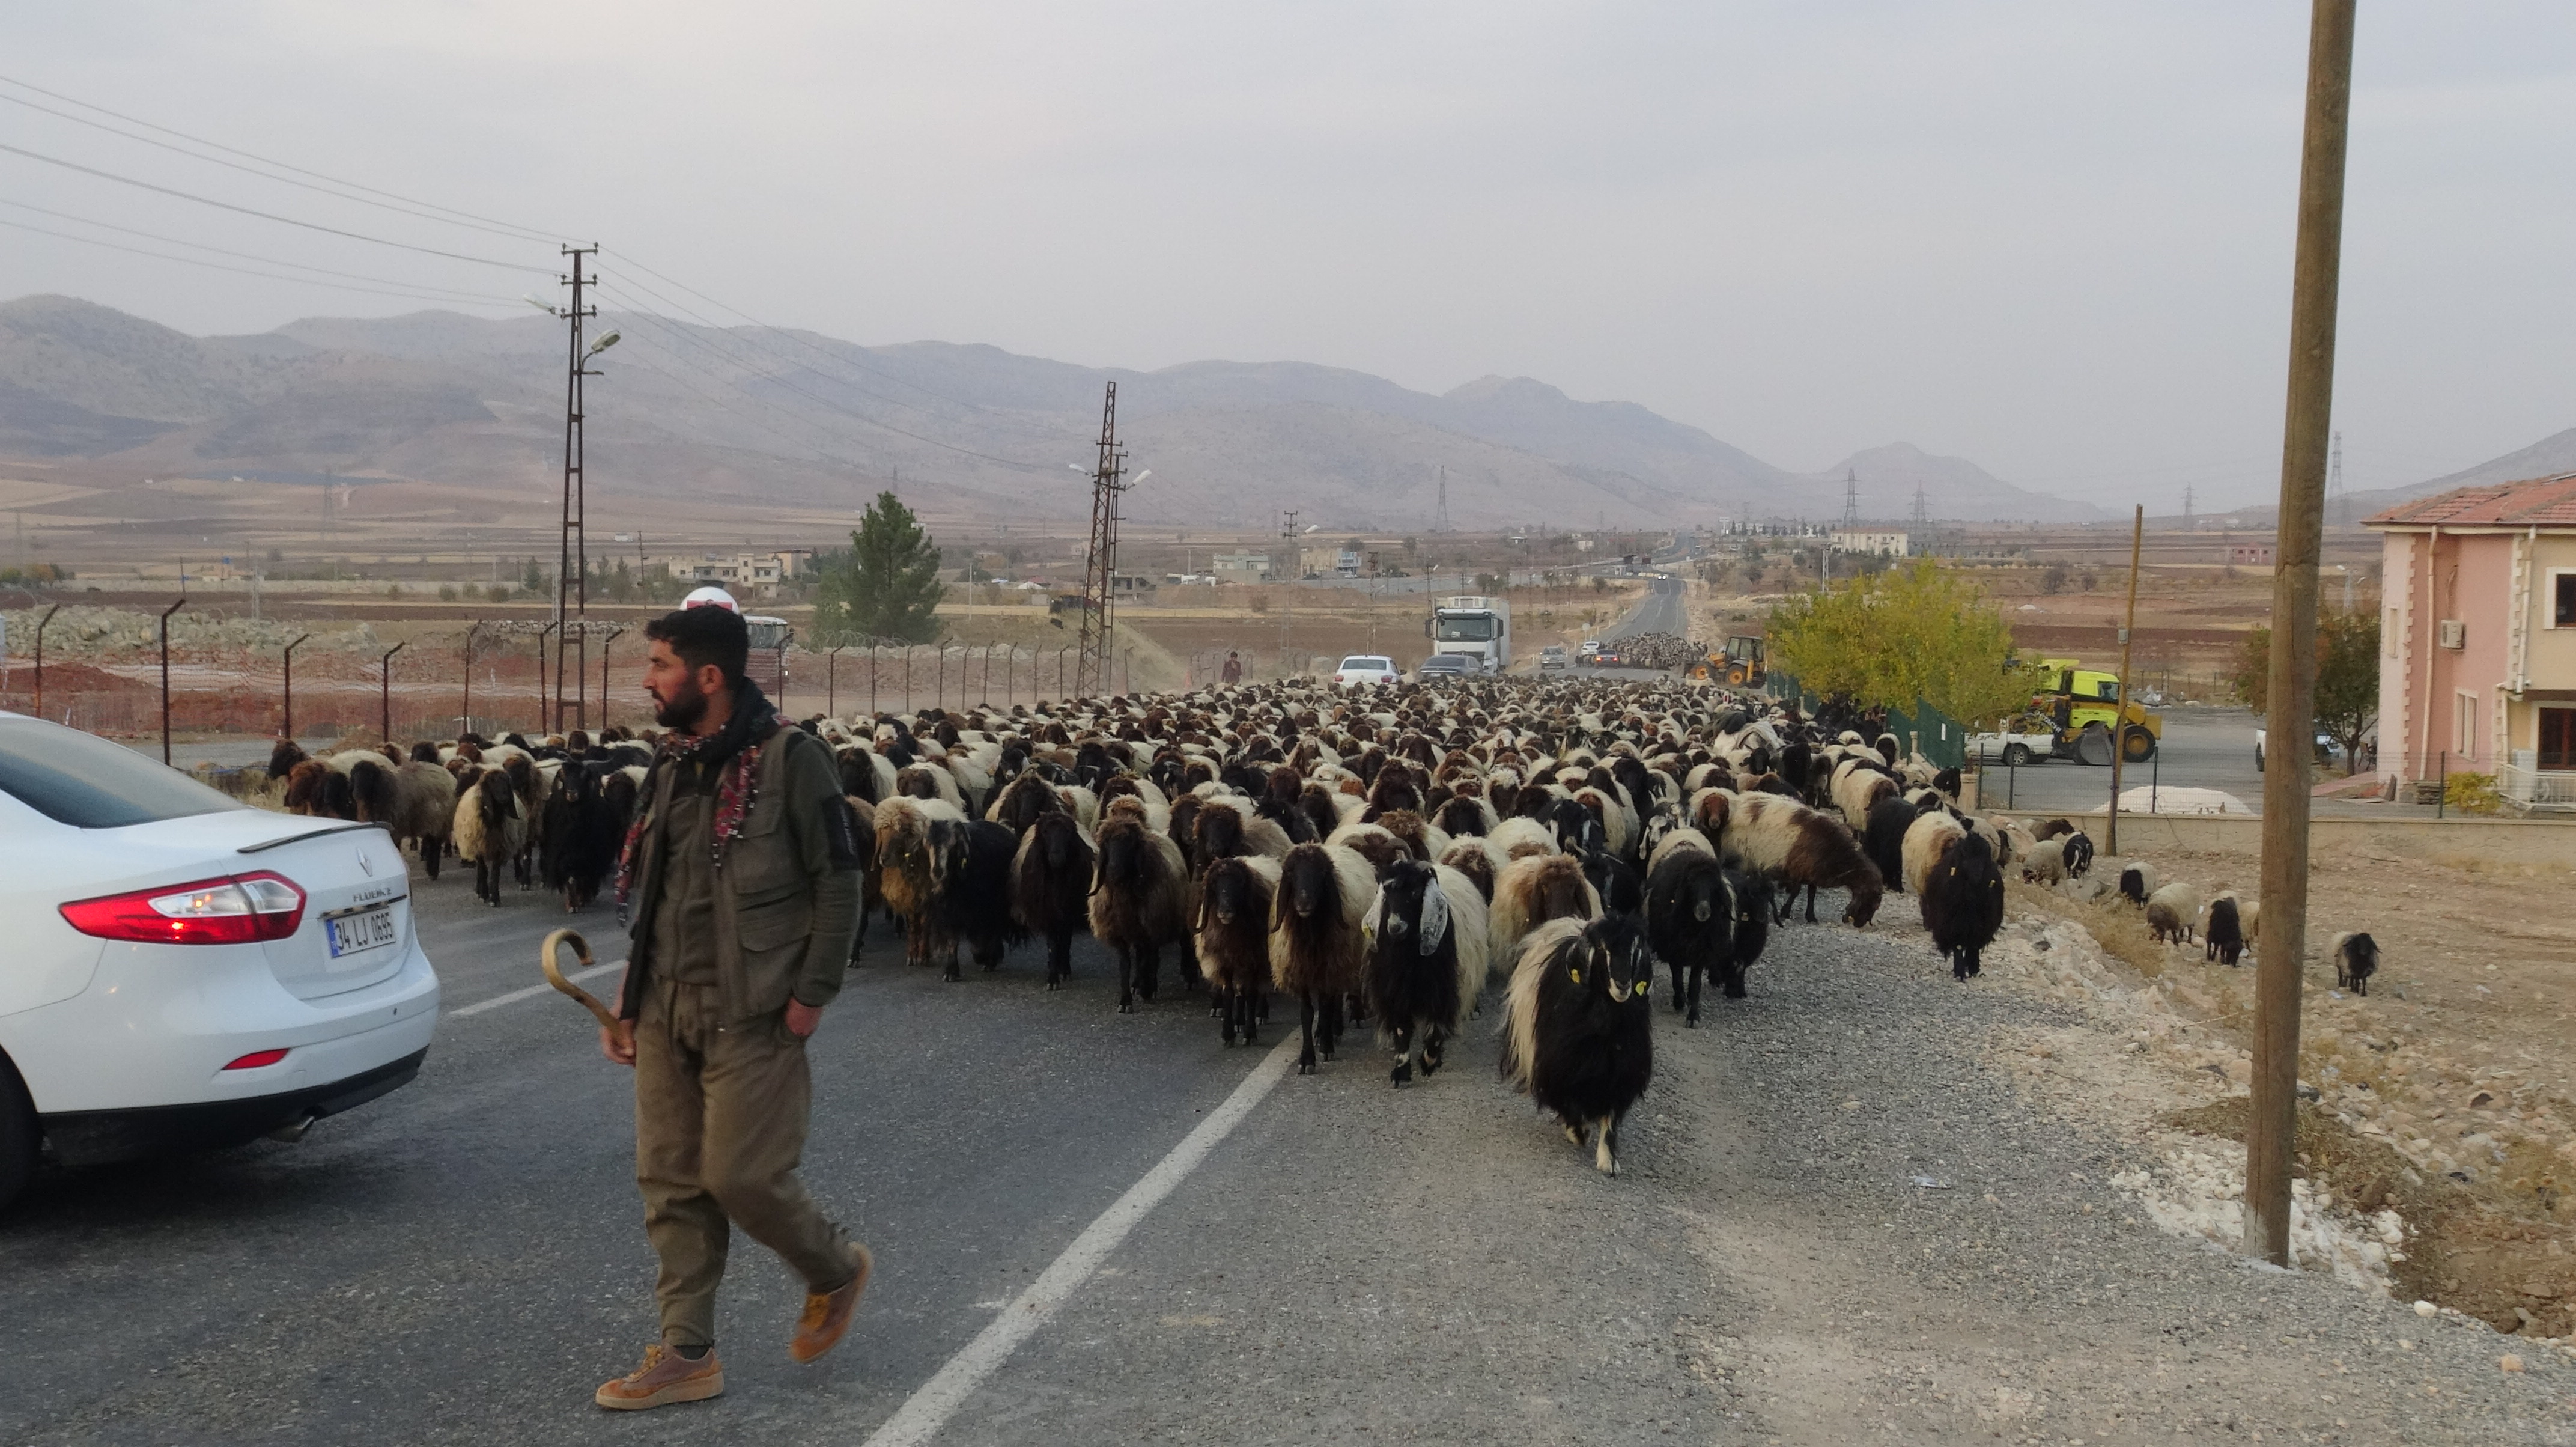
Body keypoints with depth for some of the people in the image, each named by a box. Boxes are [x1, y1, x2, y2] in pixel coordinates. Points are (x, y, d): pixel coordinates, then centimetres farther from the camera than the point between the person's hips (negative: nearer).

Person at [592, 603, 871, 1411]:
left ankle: (836, 1271, 22)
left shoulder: (790, 761, -11)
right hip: (668, 1013, 7)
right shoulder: (672, 767, 11)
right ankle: (687, 1356, 15)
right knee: (670, 1183, 7)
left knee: (741, 1176, -7)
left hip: (752, 1016, -7)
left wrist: (811, 994, -15)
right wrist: (630, 995, 14)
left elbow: (838, 883, -11)